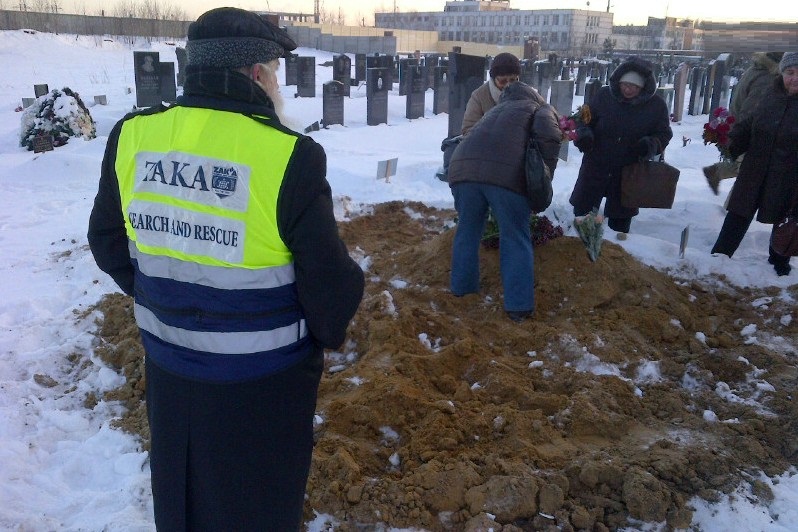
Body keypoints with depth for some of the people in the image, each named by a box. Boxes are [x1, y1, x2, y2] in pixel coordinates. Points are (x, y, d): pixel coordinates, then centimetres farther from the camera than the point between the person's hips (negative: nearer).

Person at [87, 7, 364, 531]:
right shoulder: (288, 156, -24)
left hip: (169, 363, 5)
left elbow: (108, 242, 6)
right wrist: (328, 332, 3)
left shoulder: (132, 137, -7)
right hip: (263, 376, -4)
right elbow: (329, 282, -18)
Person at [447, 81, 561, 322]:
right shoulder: (542, 109, 24)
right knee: (515, 239, 8)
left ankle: (462, 287, 37)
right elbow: (549, 134, 2)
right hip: (506, 173, -5)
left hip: (463, 167, 5)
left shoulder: (497, 109, 41)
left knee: (467, 230, 24)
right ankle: (519, 305, 10)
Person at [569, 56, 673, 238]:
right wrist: (584, 134, -20)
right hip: (596, 166, 0)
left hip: (630, 172, 0)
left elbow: (663, 134, 0)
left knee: (620, 216, 13)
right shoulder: (604, 95, -9)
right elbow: (585, 119, 1)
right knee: (582, 209, 11)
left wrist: (652, 145, -22)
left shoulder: (656, 105, -8)